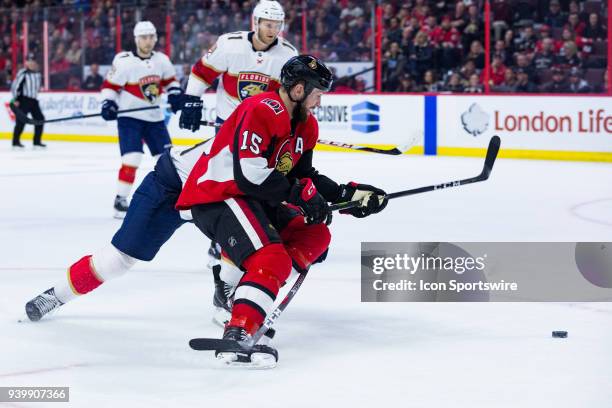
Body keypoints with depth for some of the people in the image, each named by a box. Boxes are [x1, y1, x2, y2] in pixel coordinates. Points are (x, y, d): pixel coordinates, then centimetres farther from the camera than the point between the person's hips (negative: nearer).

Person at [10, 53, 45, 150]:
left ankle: (37, 142, 14)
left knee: (40, 119, 5)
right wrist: (15, 99, -15)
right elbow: (14, 86, -14)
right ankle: (16, 142, -3)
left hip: (33, 100, 8)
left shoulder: (37, 73, 9)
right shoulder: (23, 73, -13)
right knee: (21, 121, -10)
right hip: (23, 100, -8)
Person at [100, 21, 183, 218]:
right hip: (129, 116, -6)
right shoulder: (124, 61, -14)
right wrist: (108, 103, -23)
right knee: (132, 158, -18)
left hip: (154, 117, 6)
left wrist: (175, 94, -1)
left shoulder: (162, 60, 2)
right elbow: (110, 85, -8)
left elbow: (170, 80, 17)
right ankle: (120, 200, -9)